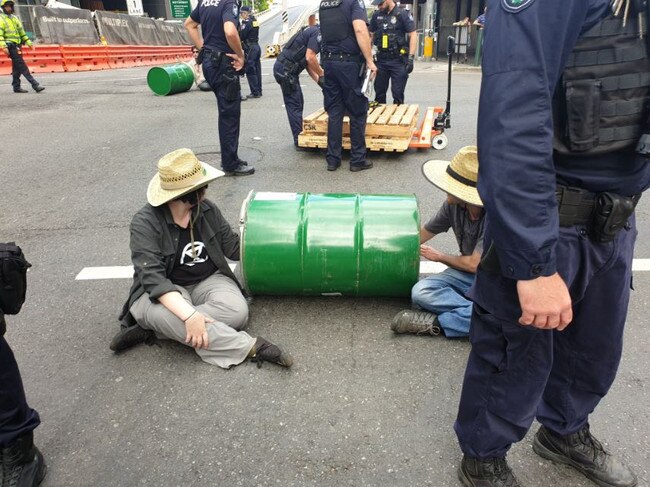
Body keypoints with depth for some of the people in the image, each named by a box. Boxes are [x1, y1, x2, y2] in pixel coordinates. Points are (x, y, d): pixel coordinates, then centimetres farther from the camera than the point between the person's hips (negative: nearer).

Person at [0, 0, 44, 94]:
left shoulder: (15, 18, 19)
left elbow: (22, 32, 24)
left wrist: (28, 42, 16)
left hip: (17, 46, 8)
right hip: (10, 46, -8)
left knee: (17, 68, 9)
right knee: (22, 66, -13)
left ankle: (16, 87, 15)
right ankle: (35, 85, -19)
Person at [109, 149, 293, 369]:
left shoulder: (207, 210, -3)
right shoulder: (145, 223, -18)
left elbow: (234, 247, 6)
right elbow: (153, 278, -28)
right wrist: (190, 315, -40)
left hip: (208, 281, 4)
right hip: (164, 291, -3)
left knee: (236, 311, -28)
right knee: (169, 316, -39)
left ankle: (150, 328, -19)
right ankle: (249, 346, -28)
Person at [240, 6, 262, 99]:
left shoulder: (247, 22, -13)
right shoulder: (254, 20, 13)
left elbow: (241, 36, -16)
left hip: (250, 48, -9)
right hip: (256, 46, 9)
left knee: (250, 71, -4)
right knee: (257, 70, 11)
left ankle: (255, 92, -5)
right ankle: (259, 91, 16)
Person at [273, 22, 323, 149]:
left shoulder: (313, 31, 20)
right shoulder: (318, 33, -11)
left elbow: (308, 62, 19)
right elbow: (310, 57, -21)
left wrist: (318, 80, 11)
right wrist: (322, 75, -8)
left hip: (285, 69, 10)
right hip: (286, 70, -10)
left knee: (298, 103, 14)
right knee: (294, 105, -6)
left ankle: (299, 138, 20)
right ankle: (299, 141, -1)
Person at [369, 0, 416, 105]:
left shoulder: (403, 14, -5)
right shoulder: (376, 15, 9)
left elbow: (413, 35, -7)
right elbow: (371, 35, 18)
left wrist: (411, 58, -16)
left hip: (398, 60, -4)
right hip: (381, 60, 5)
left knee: (397, 94, -2)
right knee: (379, 93, 9)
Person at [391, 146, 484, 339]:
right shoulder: (453, 205, -9)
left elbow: (474, 264, -20)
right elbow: (424, 233, 9)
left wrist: (439, 257, -3)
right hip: (467, 274, 5)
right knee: (420, 292, -21)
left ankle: (439, 322, -26)